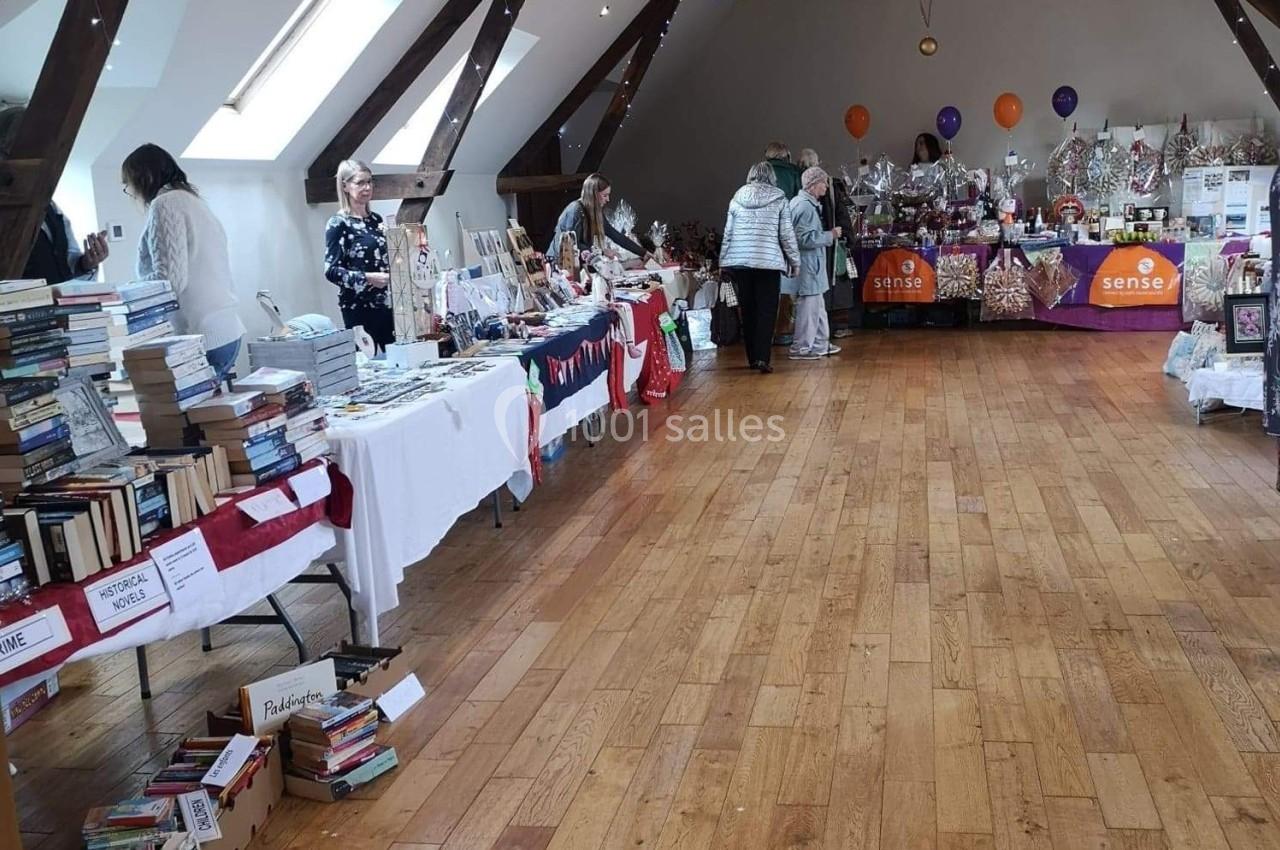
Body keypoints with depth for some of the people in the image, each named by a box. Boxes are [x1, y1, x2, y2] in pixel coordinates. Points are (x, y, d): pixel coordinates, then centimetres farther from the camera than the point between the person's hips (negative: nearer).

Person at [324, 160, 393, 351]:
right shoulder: (338, 224, -7)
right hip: (359, 306, -6)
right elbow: (331, 271, -13)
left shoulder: (376, 219, 13)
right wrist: (367, 278, -23)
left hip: (386, 303, 6)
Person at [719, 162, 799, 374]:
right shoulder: (778, 199, 0)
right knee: (767, 310, -1)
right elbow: (787, 234, 0)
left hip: (740, 261, 3)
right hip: (769, 261, -3)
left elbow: (728, 233, 9)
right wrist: (795, 260, 9)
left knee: (748, 310, 10)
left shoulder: (737, 198, 7)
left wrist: (724, 261, 17)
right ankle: (762, 357, -12)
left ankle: (752, 357, 15)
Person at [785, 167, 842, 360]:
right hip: (807, 266, -11)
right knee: (809, 305, -5)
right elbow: (805, 239, -24)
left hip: (812, 265, 11)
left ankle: (820, 344, 25)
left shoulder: (802, 203, 15)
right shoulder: (805, 206, -19)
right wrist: (830, 235, -14)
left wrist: (828, 235, 17)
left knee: (817, 306, 17)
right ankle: (801, 347, 2)